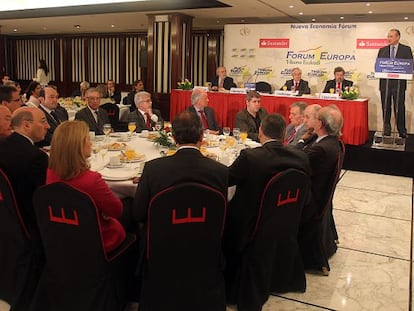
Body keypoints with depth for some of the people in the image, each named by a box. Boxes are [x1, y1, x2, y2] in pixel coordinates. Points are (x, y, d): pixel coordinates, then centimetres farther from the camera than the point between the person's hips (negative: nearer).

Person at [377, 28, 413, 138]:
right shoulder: (382, 50, 11)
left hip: (399, 83, -2)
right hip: (385, 83, 2)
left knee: (399, 108, 0)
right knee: (386, 108, 7)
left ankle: (402, 132, 8)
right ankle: (386, 130, 17)